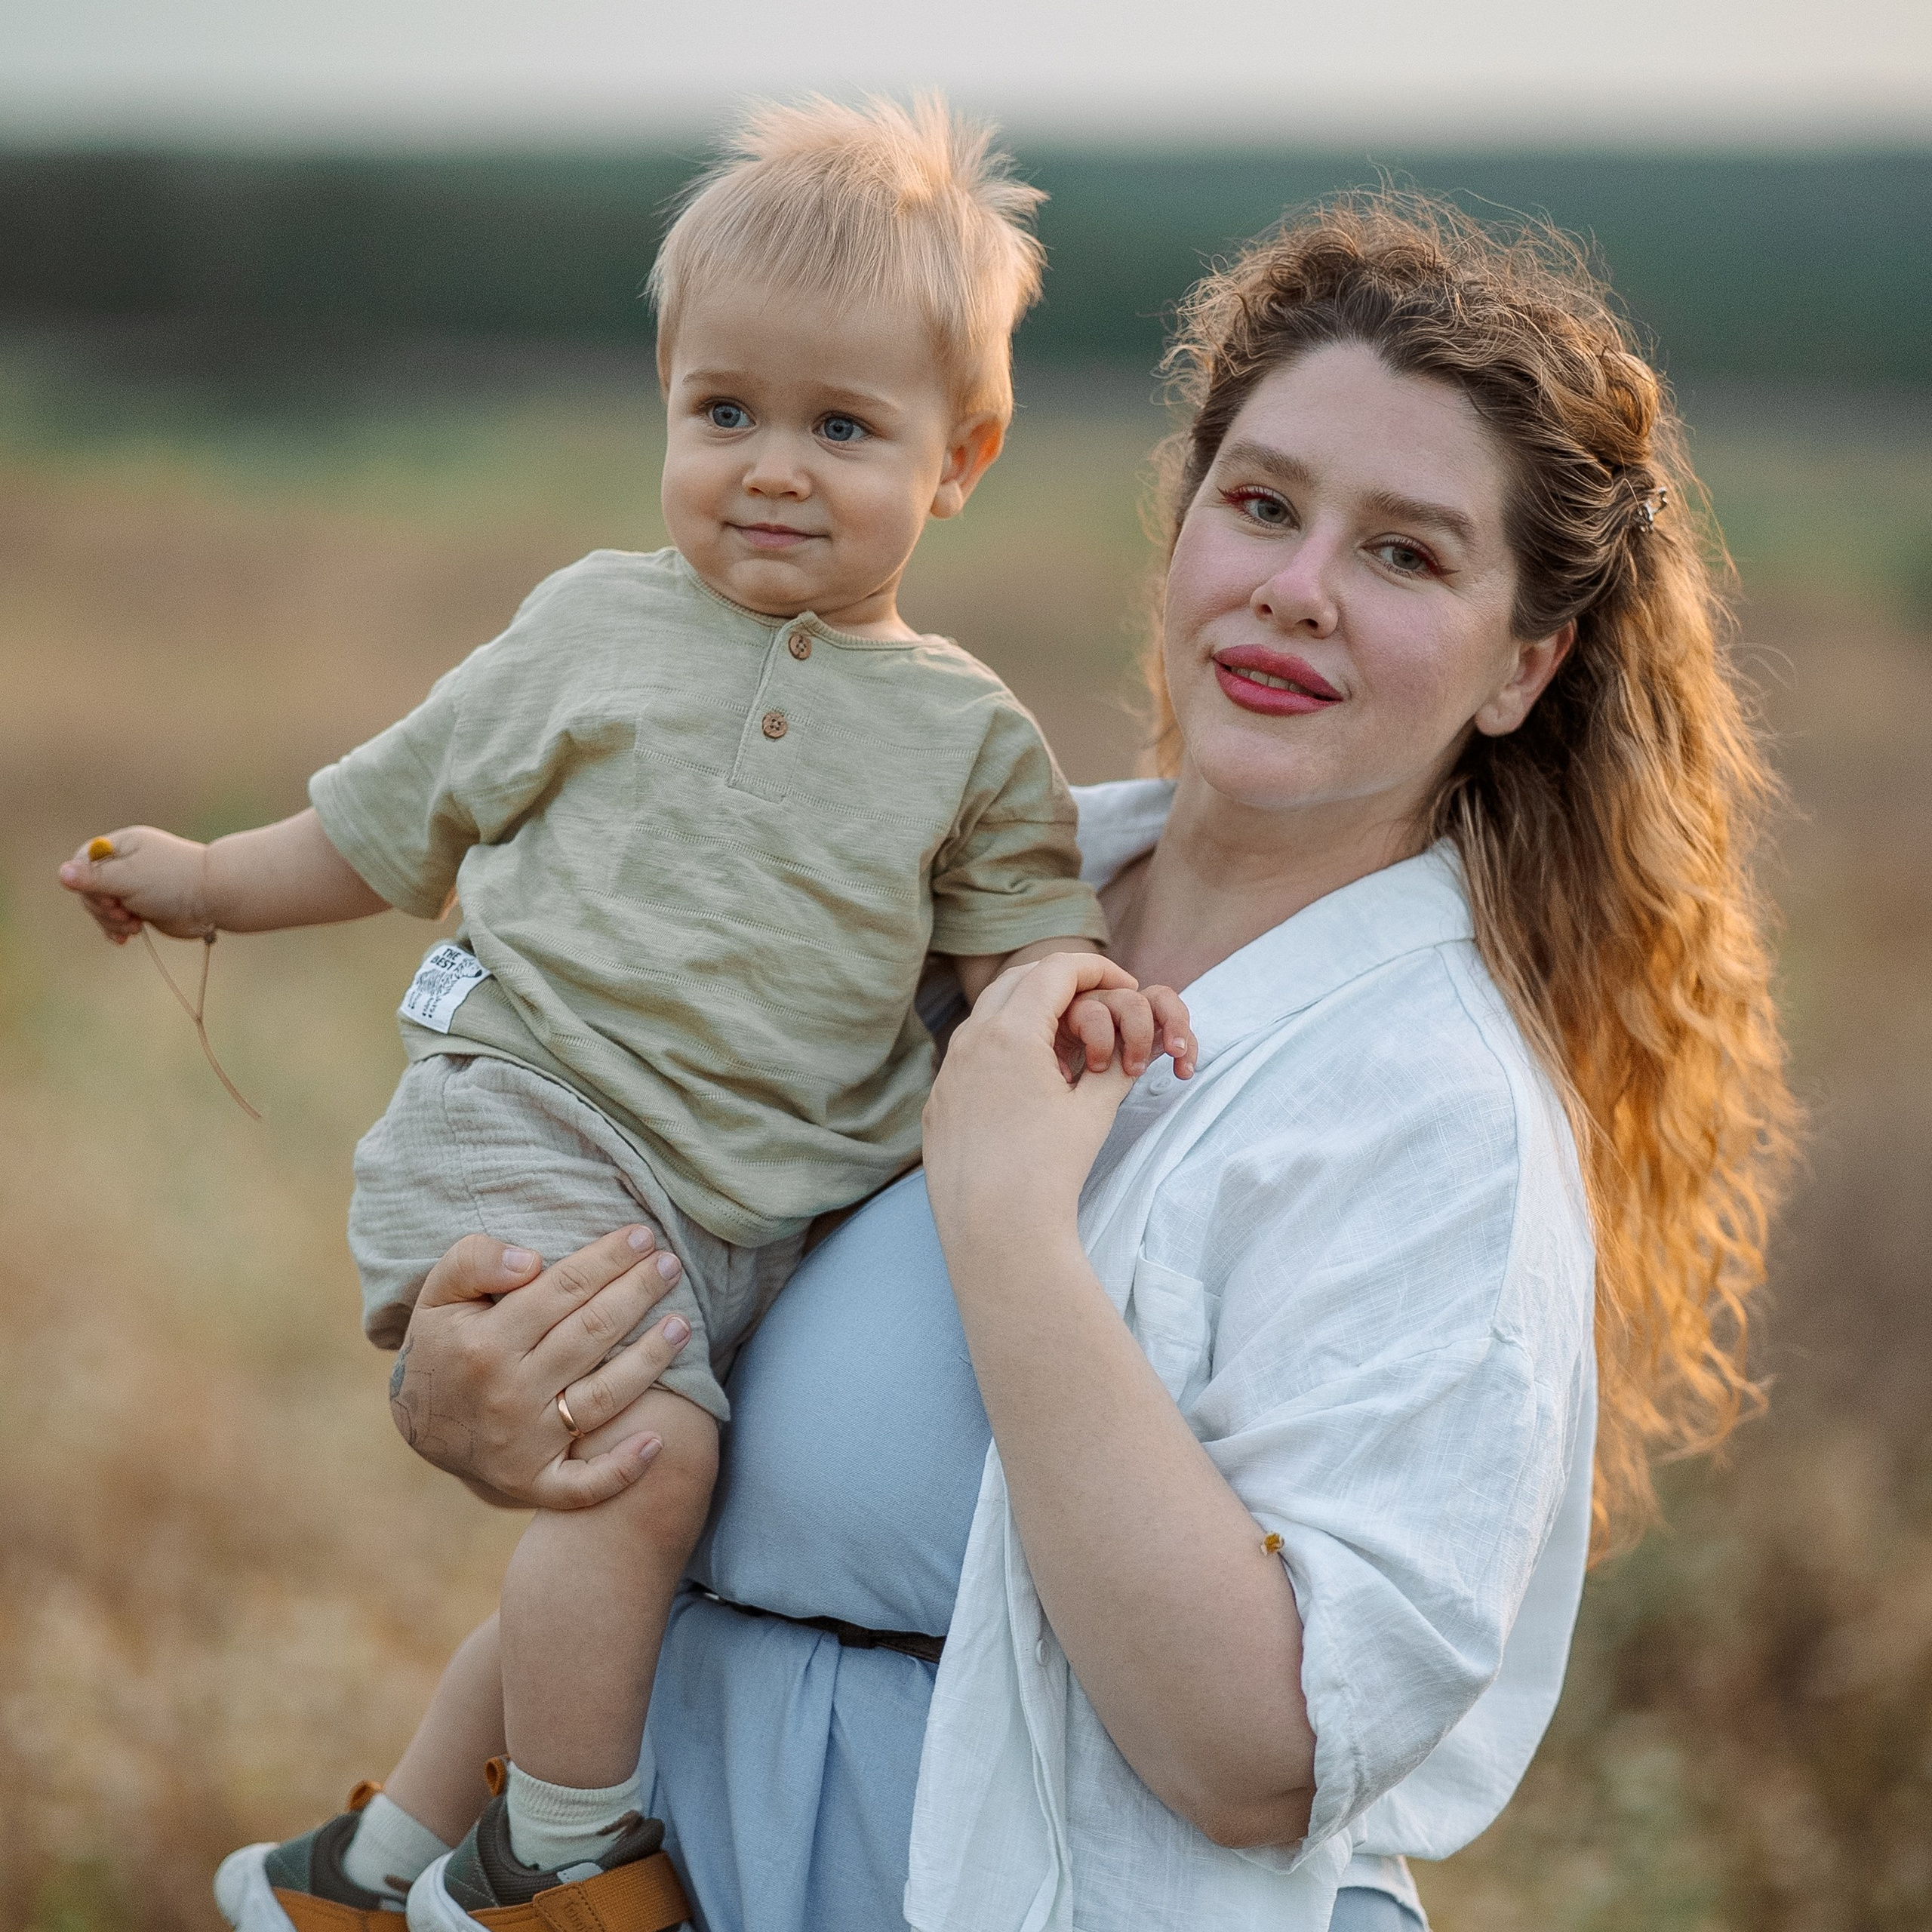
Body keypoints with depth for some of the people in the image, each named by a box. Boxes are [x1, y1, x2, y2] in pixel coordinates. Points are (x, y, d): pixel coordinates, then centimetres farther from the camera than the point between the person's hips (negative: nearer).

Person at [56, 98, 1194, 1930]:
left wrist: (1082, 986, -14)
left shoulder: (969, 735, 8)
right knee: (646, 1457, -26)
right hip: (528, 1125, -3)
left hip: (765, 1206, 4)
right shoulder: (594, 629, 6)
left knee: (593, 1574, 10)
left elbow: (1016, 935, 9)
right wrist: (207, 881, 22)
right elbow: (400, 813, 17)